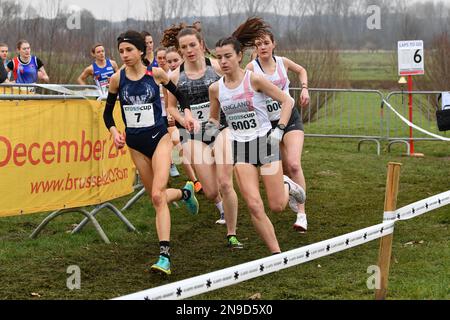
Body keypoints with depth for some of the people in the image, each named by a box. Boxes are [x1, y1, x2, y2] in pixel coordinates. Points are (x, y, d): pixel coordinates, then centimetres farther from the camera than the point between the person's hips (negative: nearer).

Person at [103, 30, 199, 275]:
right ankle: (185, 193, 46)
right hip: (135, 143, 4)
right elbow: (108, 112, 8)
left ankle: (164, 256, -21)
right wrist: (114, 131, -9)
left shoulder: (155, 74, -7)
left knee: (158, 195, -18)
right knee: (156, 197, 11)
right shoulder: (117, 79, -4)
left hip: (159, 137, -3)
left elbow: (178, 93, 11)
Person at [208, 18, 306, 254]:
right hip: (239, 147, 3)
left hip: (264, 142, -2)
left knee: (277, 207, -1)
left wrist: (279, 130, -14)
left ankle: (286, 186, 34)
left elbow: (287, 101, -5)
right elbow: (214, 118, 18)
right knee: (254, 206, -11)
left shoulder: (254, 79, -11)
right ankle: (276, 253, 2)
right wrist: (212, 127, -4)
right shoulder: (215, 89, 1)